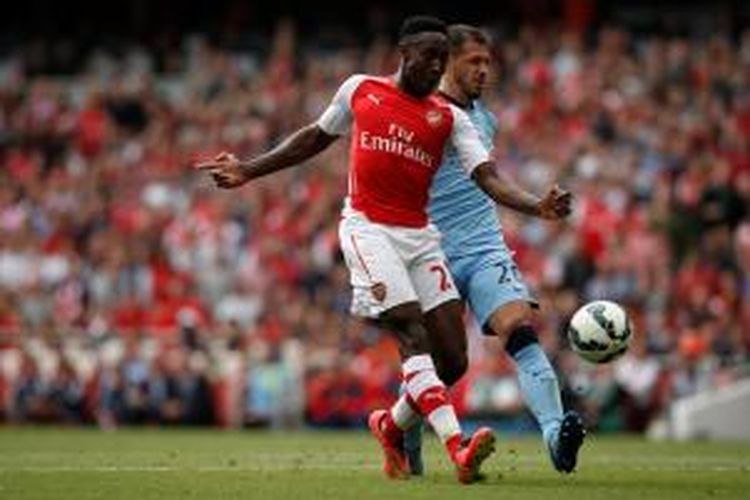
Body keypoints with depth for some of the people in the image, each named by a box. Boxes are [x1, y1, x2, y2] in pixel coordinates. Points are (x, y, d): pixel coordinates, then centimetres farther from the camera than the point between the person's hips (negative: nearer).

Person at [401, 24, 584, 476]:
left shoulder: (484, 118, 15)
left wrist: (538, 206, 25)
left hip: (488, 251, 4)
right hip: (435, 257, -4)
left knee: (520, 329, -21)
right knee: (450, 364, 2)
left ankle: (556, 435, -38)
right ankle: (404, 435, 32)